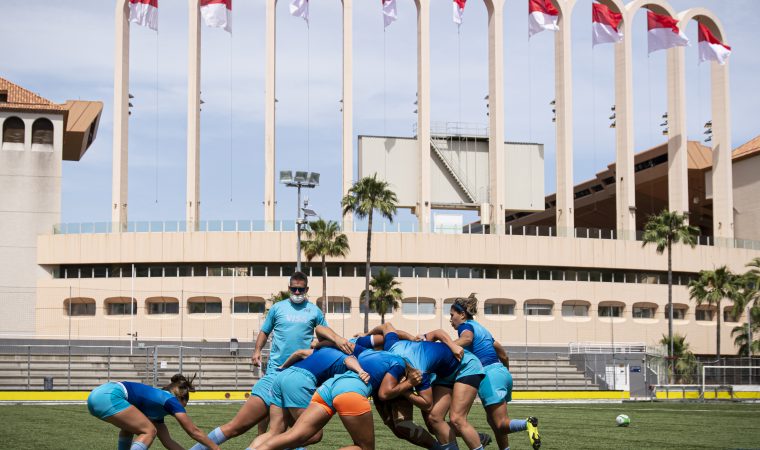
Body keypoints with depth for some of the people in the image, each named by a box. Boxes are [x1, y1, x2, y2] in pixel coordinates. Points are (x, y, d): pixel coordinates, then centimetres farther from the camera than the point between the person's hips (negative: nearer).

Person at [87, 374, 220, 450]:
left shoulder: (157, 408, 30)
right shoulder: (171, 400, 8)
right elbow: (193, 431, 11)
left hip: (97, 394, 10)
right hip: (109, 396, -10)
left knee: (130, 427, 32)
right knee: (149, 431, -2)